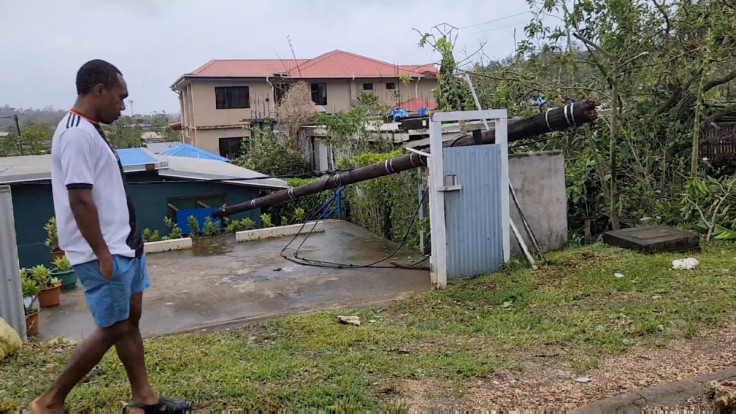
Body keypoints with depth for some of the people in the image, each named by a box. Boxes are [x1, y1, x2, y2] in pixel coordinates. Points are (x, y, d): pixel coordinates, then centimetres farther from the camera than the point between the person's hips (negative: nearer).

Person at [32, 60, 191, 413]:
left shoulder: (90, 131, 13)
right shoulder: (77, 134, -19)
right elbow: (80, 199, -24)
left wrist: (119, 246, 19)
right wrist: (102, 255, -22)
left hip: (123, 246, 10)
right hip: (105, 254, -10)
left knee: (130, 321, 13)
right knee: (113, 329, 0)